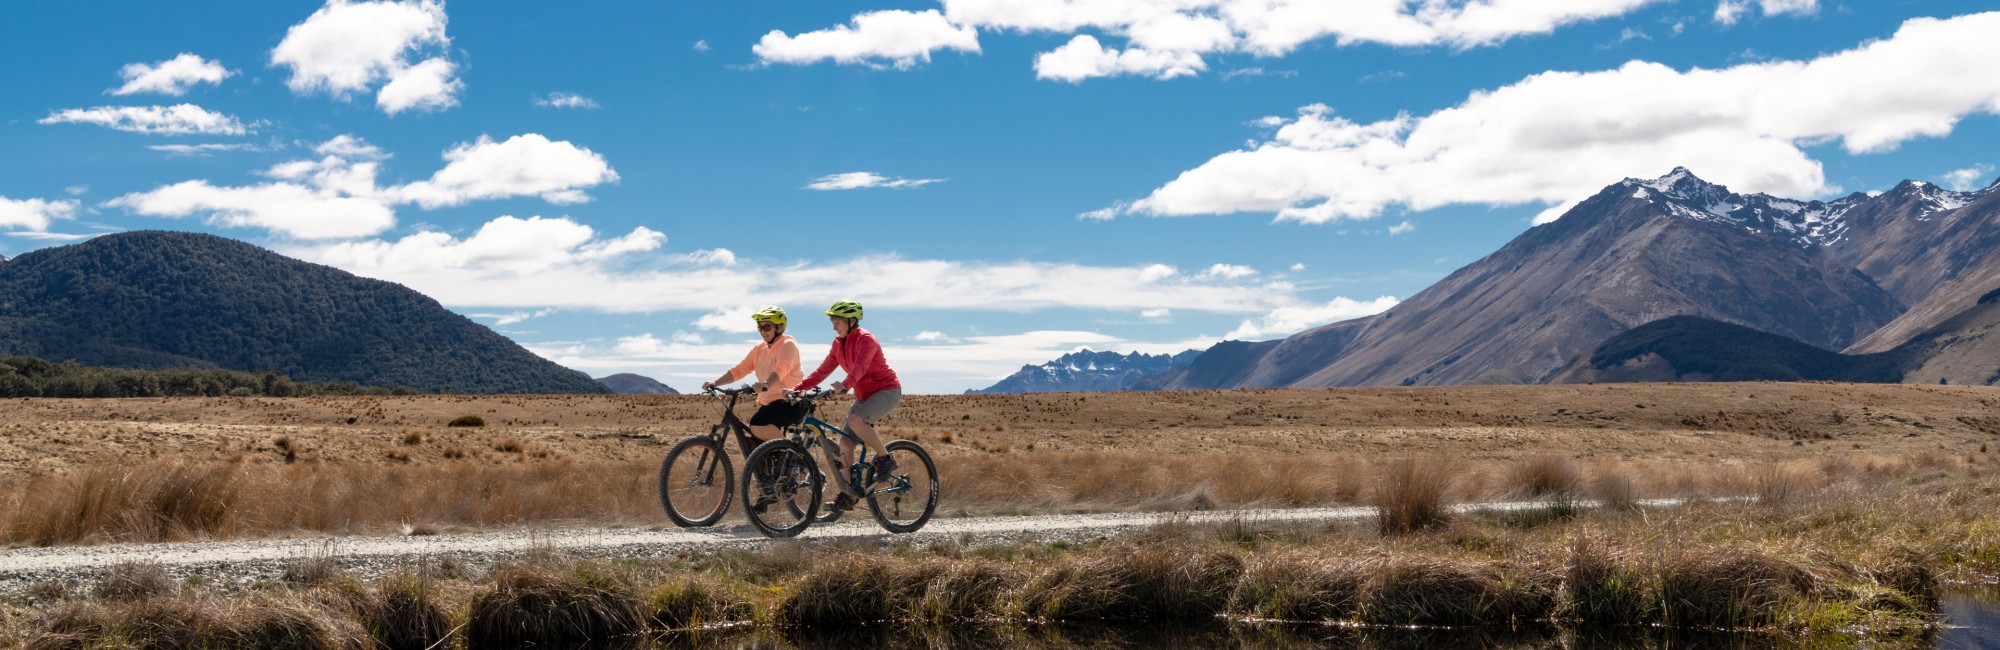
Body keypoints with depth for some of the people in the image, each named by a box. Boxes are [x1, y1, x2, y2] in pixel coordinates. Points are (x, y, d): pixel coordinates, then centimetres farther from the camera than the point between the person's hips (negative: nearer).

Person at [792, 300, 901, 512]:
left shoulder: (865, 339, -18)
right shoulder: (839, 343, 6)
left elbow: (860, 366, -35)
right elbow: (823, 370, 3)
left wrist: (844, 385, -53)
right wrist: (798, 388, -7)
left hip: (886, 390, -8)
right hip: (864, 394, 8)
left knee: (855, 420, -33)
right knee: (845, 441, -2)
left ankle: (885, 458, -16)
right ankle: (847, 494, 4)